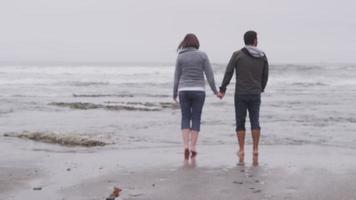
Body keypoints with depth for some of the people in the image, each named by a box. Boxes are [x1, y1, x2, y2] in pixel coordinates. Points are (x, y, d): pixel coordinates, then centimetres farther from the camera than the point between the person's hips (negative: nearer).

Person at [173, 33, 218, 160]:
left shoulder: (180, 57, 1)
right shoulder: (202, 55, -1)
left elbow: (177, 77, 3)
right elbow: (209, 74, -2)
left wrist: (174, 93, 13)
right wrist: (215, 90, 8)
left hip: (184, 91, 1)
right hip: (198, 90, 0)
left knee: (185, 118, 7)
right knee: (196, 119, 6)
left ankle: (186, 145, -7)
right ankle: (193, 147, 4)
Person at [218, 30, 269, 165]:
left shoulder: (237, 55, -4)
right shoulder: (263, 56, 5)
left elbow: (228, 72, -8)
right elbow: (265, 76, 10)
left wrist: (222, 90, -4)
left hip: (240, 94, -2)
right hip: (255, 94, 2)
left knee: (240, 122, 5)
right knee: (255, 122, 7)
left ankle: (241, 151, 5)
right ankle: (255, 150, 3)